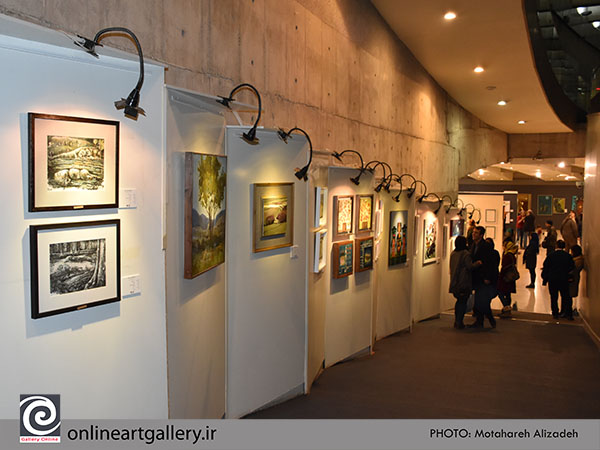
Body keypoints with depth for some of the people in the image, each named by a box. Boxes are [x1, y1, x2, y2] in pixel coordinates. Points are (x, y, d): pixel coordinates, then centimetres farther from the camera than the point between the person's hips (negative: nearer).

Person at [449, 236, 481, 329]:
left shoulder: (452, 253, 9)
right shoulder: (465, 254, -13)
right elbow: (470, 266, -17)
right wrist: (478, 263, -1)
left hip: (454, 282, 7)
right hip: (464, 283, -6)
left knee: (459, 301, 18)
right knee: (463, 302, 1)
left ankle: (456, 321, 20)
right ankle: (459, 322, -1)